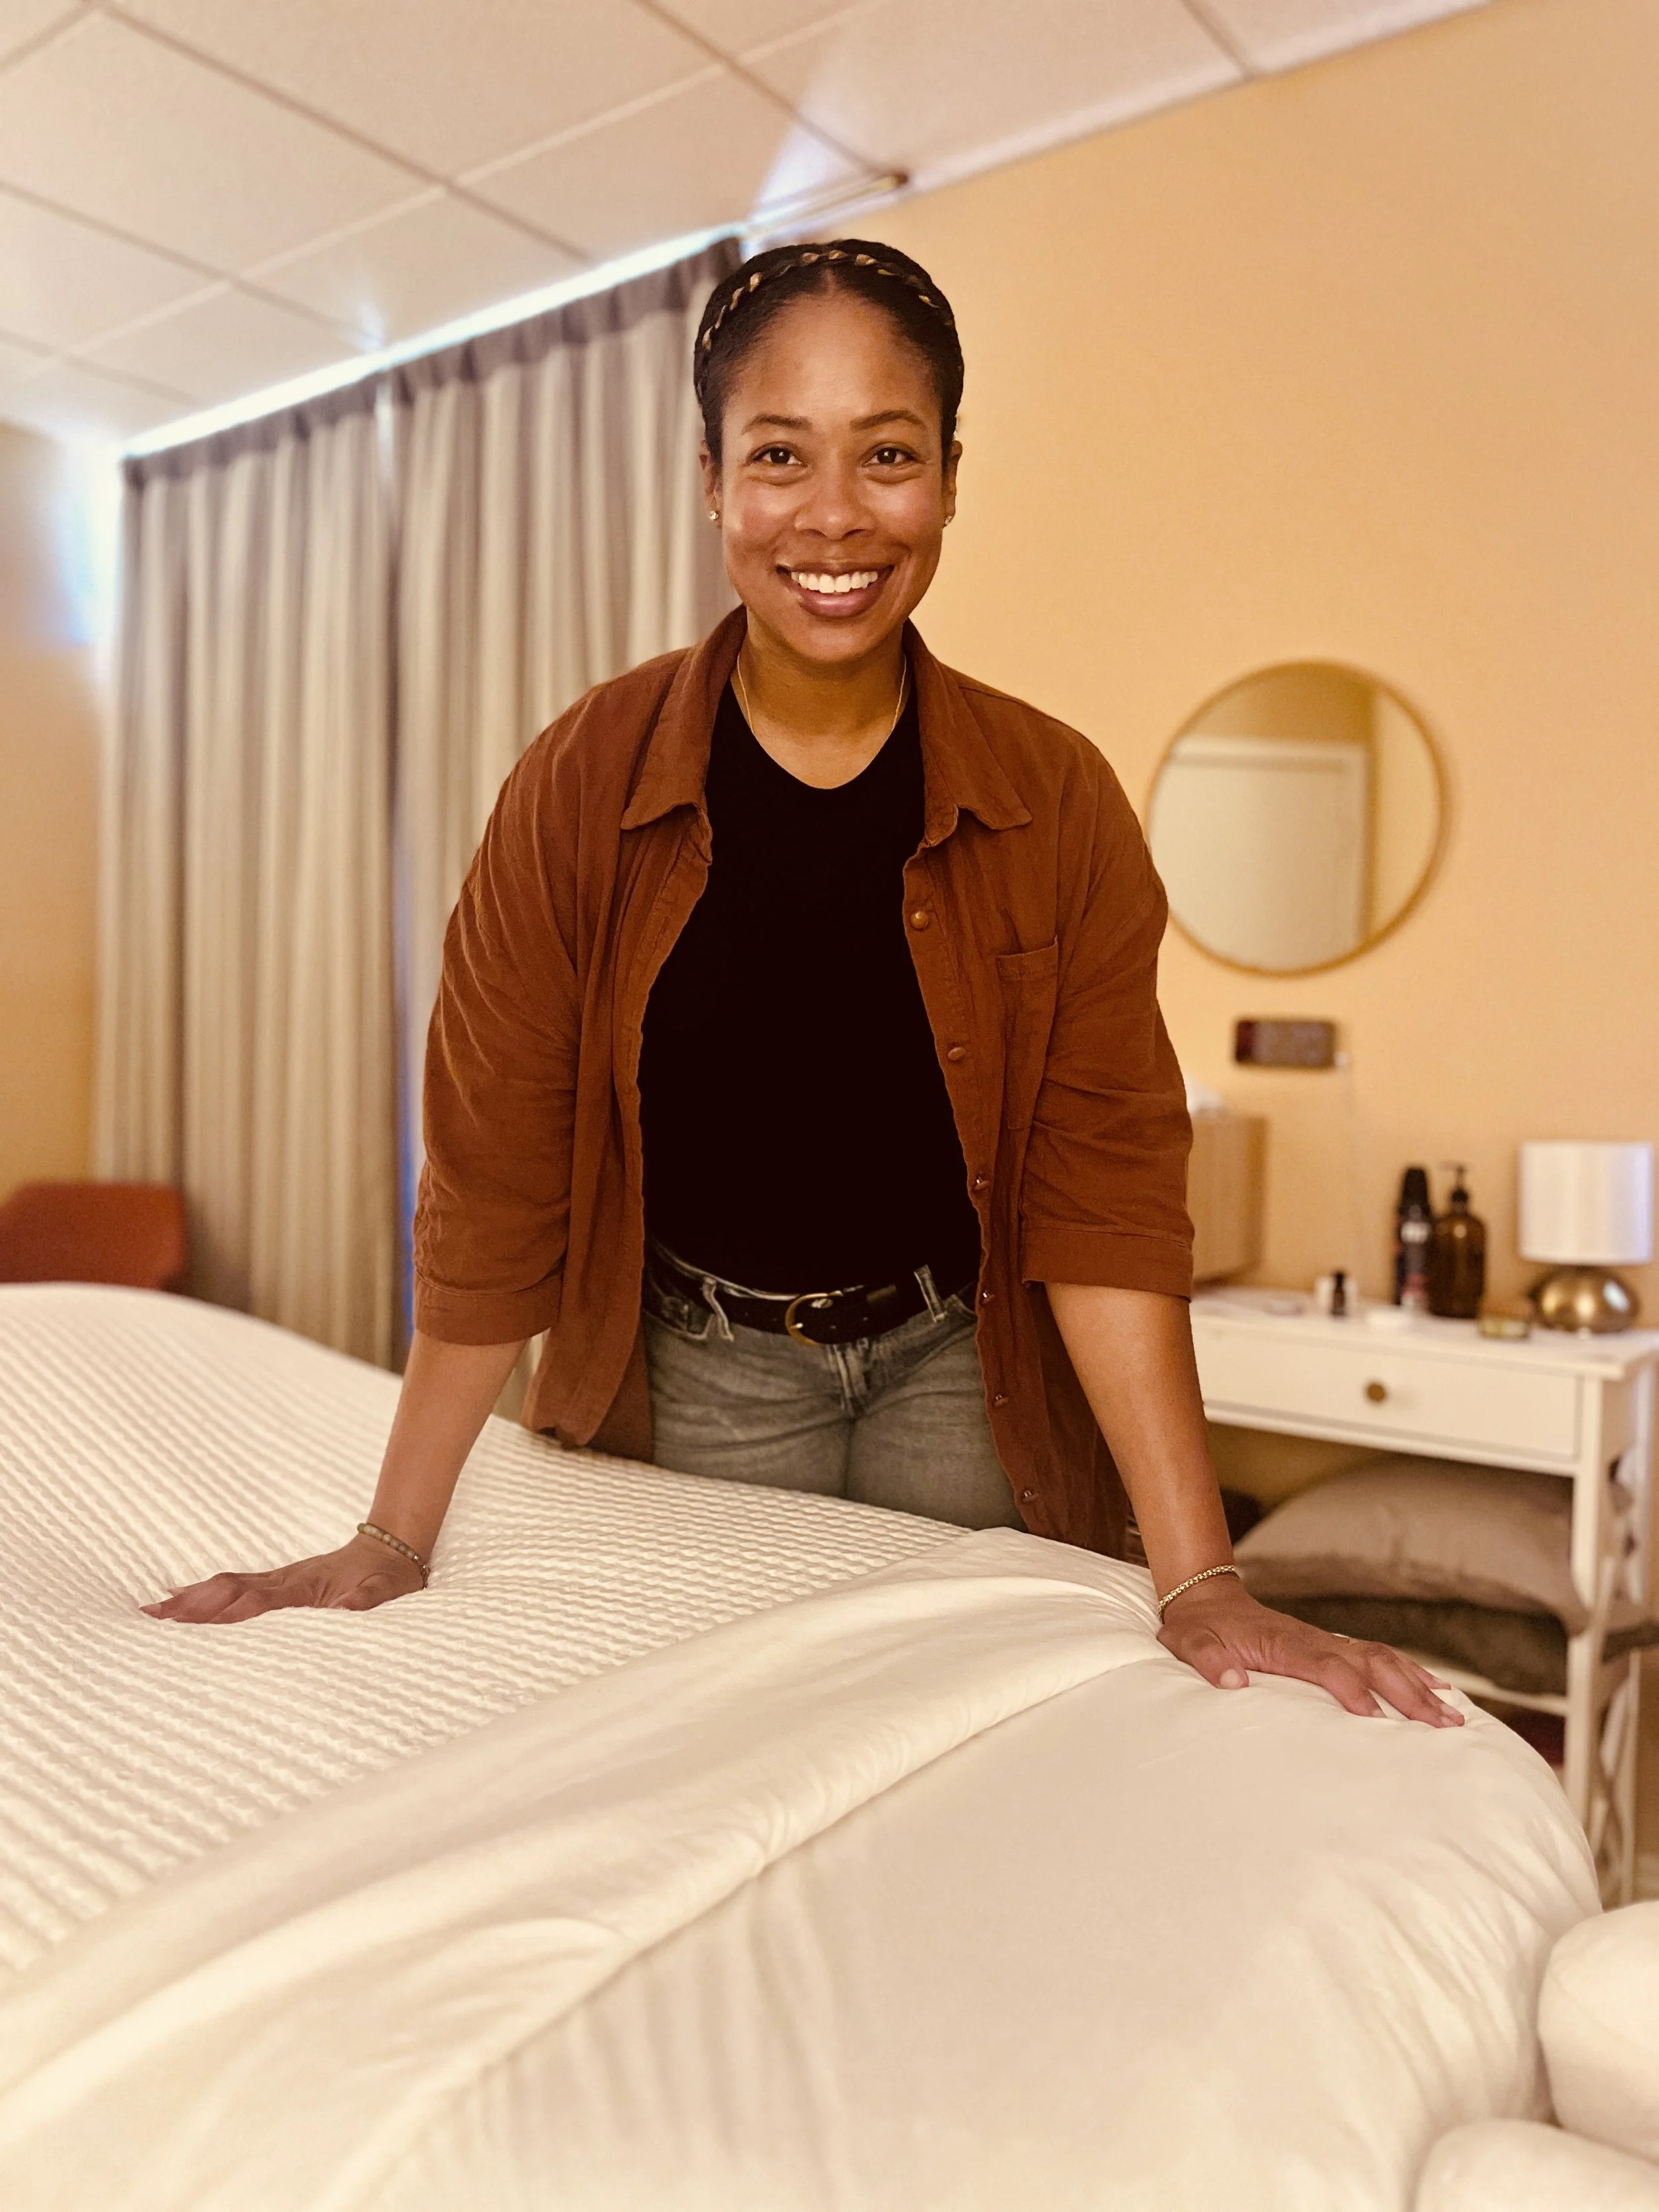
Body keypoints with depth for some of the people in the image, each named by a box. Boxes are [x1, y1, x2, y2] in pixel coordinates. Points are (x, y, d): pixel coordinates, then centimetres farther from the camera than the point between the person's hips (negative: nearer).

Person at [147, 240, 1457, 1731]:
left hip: (963, 1363, 1)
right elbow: (494, 1177, -9)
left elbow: (1106, 1193, -14)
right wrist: (392, 1542, -7)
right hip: (697, 1365, 0)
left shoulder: (1056, 802, -12)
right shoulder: (584, 785, -12)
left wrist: (1204, 1585, -20)